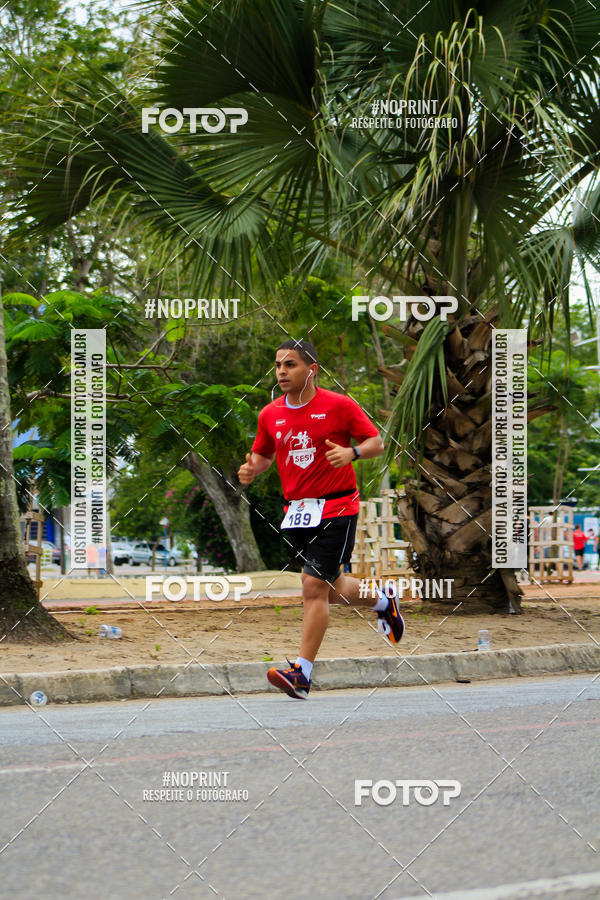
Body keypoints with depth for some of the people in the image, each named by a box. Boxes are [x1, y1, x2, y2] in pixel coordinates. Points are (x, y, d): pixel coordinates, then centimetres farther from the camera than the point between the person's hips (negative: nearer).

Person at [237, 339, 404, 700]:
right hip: (296, 511, 6)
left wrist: (351, 453, -22)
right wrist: (252, 469, -4)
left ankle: (302, 673, -12)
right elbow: (262, 454, 18)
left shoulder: (339, 405, -8)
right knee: (332, 589, 16)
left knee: (315, 586, -14)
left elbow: (376, 442, -2)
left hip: (337, 508, -6)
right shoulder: (270, 415, 6)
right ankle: (383, 600, 47)